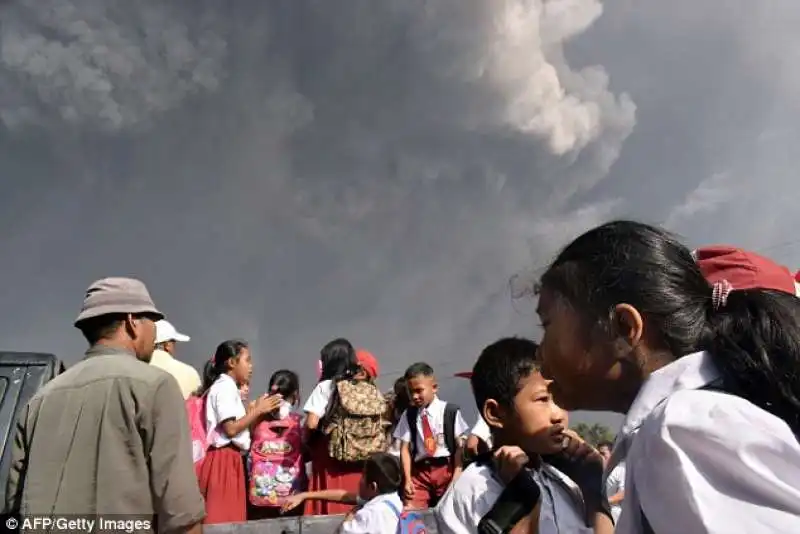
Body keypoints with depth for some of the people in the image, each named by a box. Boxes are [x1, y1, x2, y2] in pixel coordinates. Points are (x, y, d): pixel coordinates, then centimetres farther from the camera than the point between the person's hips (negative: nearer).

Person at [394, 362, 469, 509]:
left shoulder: (450, 412, -7)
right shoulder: (408, 415, 1)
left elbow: (459, 446, -4)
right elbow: (405, 448, 1)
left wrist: (457, 475, -9)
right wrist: (408, 479, -6)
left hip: (446, 469, -2)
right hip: (420, 471, 2)